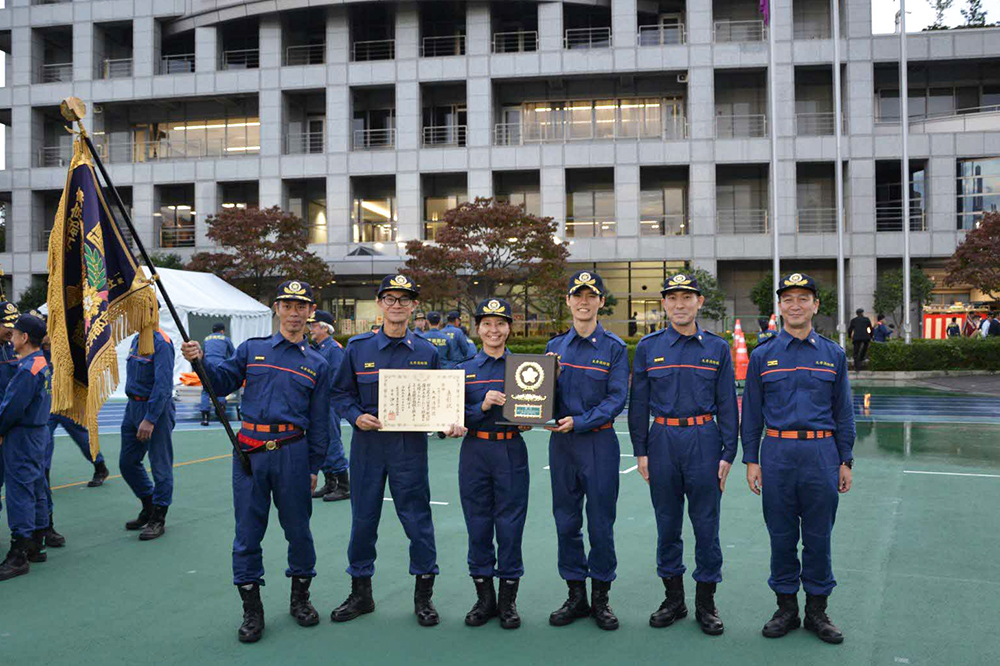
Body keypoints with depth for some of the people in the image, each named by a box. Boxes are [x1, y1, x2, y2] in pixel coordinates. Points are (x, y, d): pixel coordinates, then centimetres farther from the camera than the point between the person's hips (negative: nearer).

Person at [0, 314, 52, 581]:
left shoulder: (28, 369, -20)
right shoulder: (42, 364, 11)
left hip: (22, 438, -10)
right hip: (37, 432, 10)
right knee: (36, 490, 14)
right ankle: (36, 546, 24)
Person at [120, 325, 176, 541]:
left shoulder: (161, 343, -16)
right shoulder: (137, 340, 12)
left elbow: (163, 385, -22)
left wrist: (150, 419, -24)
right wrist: (133, 410, 15)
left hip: (156, 409, -9)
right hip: (133, 407, 9)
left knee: (160, 466, 1)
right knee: (127, 462, 14)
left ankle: (158, 519, 11)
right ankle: (149, 506, 31)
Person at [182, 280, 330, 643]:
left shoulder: (317, 364, 9)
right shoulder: (251, 350, 10)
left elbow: (319, 421, 9)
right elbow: (222, 381, 8)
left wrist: (314, 466, 6)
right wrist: (201, 361, -11)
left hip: (292, 452, 0)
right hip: (250, 449, 0)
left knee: (298, 527, 8)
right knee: (248, 529, 4)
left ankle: (300, 597, 27)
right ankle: (252, 609, 16)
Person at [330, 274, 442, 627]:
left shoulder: (427, 352, 4)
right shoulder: (358, 347, 3)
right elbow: (341, 393, 9)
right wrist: (357, 416, -8)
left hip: (410, 444, -1)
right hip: (368, 442, 1)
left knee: (417, 517, 1)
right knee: (363, 518, 9)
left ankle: (423, 595, 16)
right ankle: (360, 592, 25)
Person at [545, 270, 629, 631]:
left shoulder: (614, 347, -1)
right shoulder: (556, 346, 9)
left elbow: (617, 398, -8)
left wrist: (580, 422, -19)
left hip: (599, 442, -3)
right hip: (561, 442, 3)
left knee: (601, 523, 2)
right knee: (566, 521, 9)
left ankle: (601, 598, 17)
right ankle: (575, 596, 21)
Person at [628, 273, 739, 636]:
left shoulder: (717, 347, 4)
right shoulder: (648, 347, 5)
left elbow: (727, 404, 4)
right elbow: (639, 402, 6)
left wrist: (728, 454, -2)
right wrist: (641, 451, 2)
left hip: (704, 441, -1)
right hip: (662, 441, 1)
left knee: (706, 523, 4)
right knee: (667, 523, 9)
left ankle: (706, 603, 17)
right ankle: (674, 598, 22)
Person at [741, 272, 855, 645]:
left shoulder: (833, 355, 7)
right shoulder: (763, 355, 4)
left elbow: (843, 412, 9)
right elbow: (751, 412, 6)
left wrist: (846, 461, 5)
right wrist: (751, 460, 1)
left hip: (822, 453, 1)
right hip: (777, 453, 0)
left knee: (818, 536, 7)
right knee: (781, 535, 7)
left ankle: (817, 610, 20)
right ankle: (786, 607, 20)